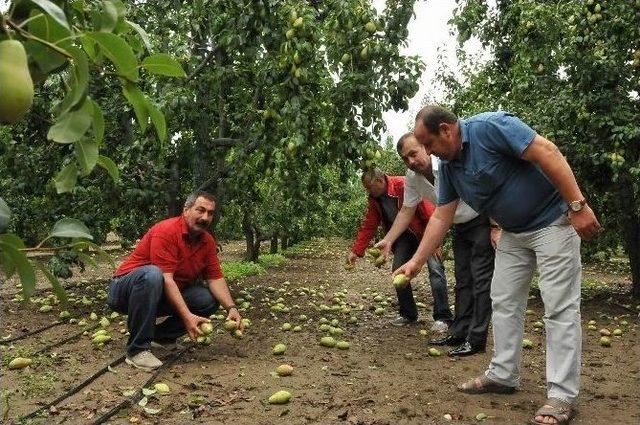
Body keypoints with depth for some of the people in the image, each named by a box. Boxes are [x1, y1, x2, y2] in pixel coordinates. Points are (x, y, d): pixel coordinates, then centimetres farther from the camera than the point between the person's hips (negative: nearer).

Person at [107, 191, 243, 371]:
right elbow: (165, 278, -29)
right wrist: (187, 316, -36)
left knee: (210, 300, -9)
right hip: (125, 288, -7)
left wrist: (231, 308, -17)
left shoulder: (208, 241, 0)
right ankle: (138, 349, -29)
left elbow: (215, 278, 0)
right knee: (152, 274, -39)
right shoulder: (166, 231, -23)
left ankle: (162, 335, 6)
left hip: (167, 294, 7)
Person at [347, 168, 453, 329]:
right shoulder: (374, 200, -2)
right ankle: (408, 314, 12)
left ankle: (443, 317, -8)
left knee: (435, 269, -16)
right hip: (404, 236, 7)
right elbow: (367, 226, 3)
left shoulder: (405, 185, -26)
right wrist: (355, 251, -3)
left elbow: (428, 210, -26)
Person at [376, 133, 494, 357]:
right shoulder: (412, 178, -7)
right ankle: (458, 332, 19)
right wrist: (387, 240, -6)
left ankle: (476, 339, -3)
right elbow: (406, 211, 2)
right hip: (460, 227, 7)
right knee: (462, 280, 11)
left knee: (480, 279, -7)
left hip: (484, 220, -7)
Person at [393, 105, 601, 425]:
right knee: (504, 303, 9)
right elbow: (441, 217, 5)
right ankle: (503, 375, 20)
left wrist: (578, 206, -27)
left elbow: (547, 152, -25)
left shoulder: (490, 127, -22)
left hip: (552, 220, -8)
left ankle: (562, 395, -3)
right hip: (513, 232, 8)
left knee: (559, 307, -7)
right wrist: (416, 262, 2)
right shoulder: (448, 166, 2)